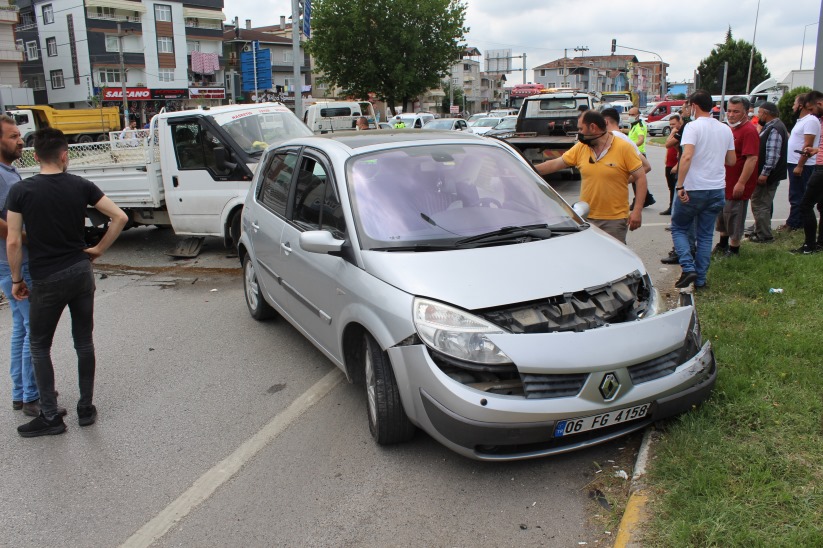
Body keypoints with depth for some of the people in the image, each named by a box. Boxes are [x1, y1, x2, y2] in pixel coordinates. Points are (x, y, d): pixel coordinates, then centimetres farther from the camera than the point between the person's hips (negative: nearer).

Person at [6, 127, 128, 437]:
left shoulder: (21, 191, -10)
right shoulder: (81, 186, -3)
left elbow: (13, 242, -11)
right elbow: (119, 217, -5)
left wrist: (16, 279, 1)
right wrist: (99, 250, 4)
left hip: (46, 280, -3)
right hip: (81, 272, 3)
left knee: (39, 346, 12)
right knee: (84, 342, 13)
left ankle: (50, 417, 13)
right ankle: (86, 409, 21)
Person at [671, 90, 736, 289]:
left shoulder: (693, 127, -11)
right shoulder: (726, 129, 9)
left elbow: (687, 156, -24)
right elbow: (731, 161, 16)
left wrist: (680, 186, -25)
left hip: (694, 189, -6)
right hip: (717, 190, 6)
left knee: (679, 228, 10)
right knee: (705, 235, 13)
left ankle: (688, 268, -8)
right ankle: (700, 278, 15)